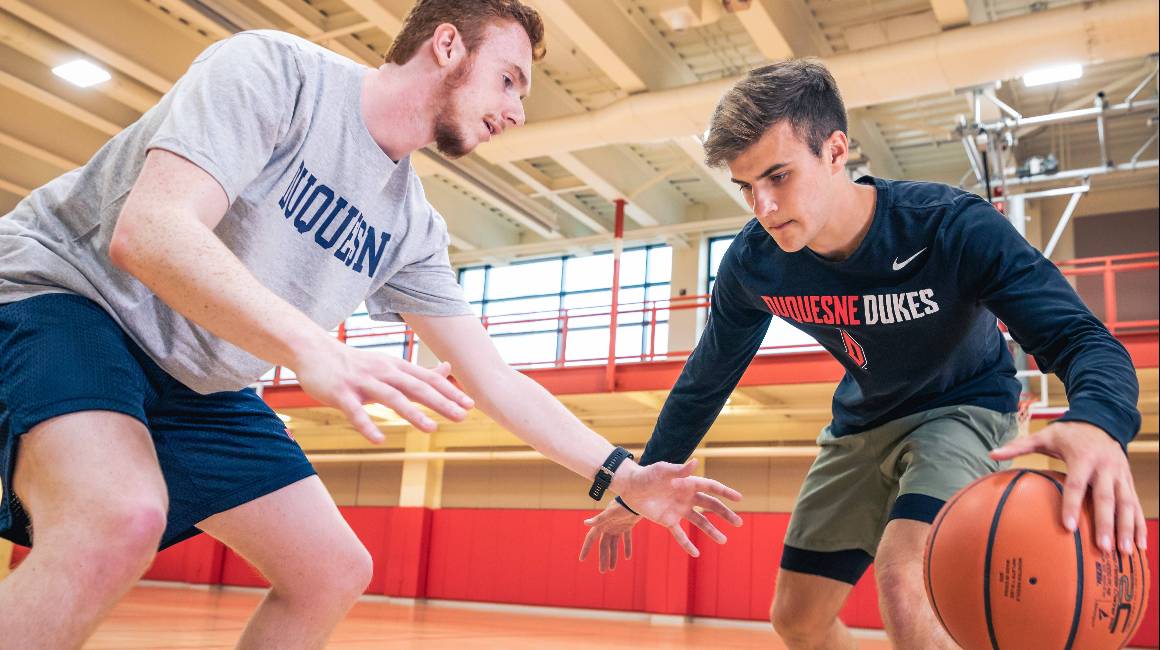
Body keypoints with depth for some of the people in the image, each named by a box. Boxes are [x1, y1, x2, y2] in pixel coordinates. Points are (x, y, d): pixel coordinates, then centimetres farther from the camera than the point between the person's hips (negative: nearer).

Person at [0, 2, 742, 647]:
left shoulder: (411, 227, 1)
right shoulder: (276, 70, -18)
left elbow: (493, 379, 5)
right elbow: (149, 230, -32)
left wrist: (622, 477, 0)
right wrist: (316, 351, -46)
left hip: (197, 389, 7)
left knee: (335, 572, 1)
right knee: (123, 519, -37)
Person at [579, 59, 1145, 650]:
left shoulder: (955, 228, -30)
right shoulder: (752, 264, -18)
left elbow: (1080, 338, -32)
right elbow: (703, 384, -3)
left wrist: (1096, 422, -58)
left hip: (963, 409, -4)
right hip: (862, 425, 5)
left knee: (902, 582, -31)